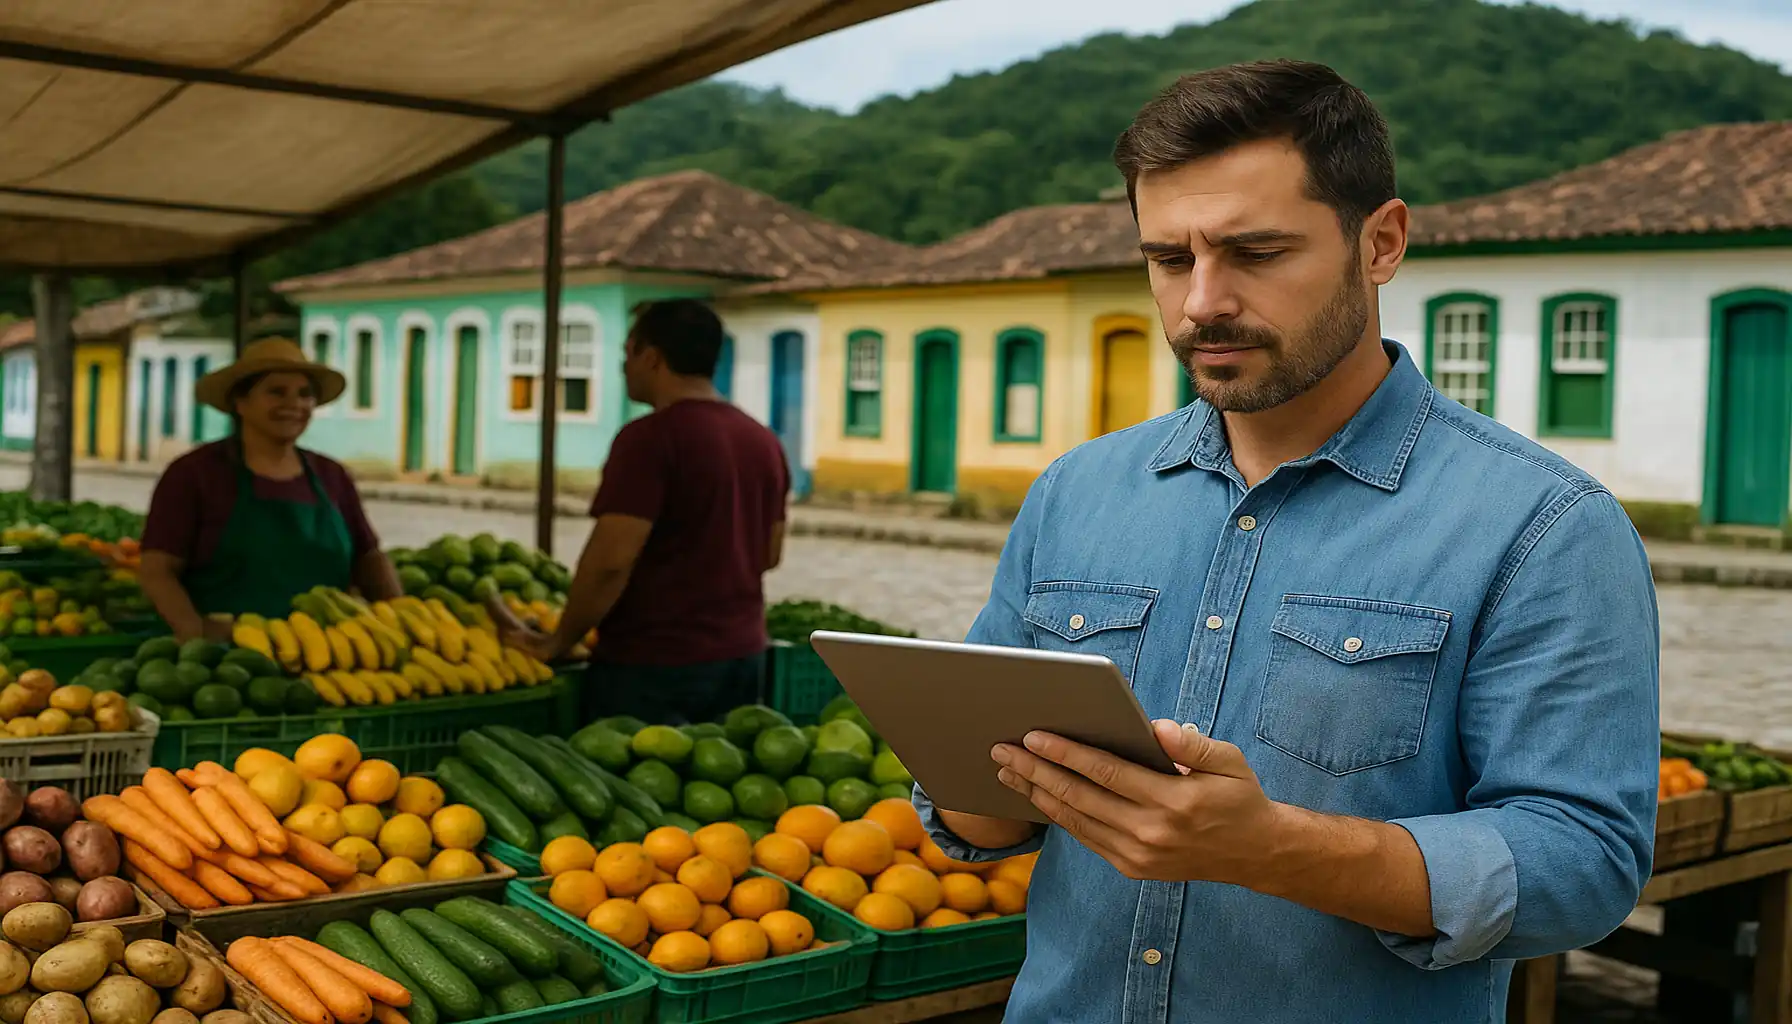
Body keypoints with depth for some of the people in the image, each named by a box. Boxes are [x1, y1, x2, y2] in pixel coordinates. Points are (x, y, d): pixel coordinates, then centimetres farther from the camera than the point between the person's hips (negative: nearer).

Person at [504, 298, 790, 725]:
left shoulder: (649, 437, -15)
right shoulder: (764, 441, 9)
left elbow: (610, 561, -20)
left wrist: (558, 642, -8)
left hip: (654, 665, -7)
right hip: (743, 657, 8)